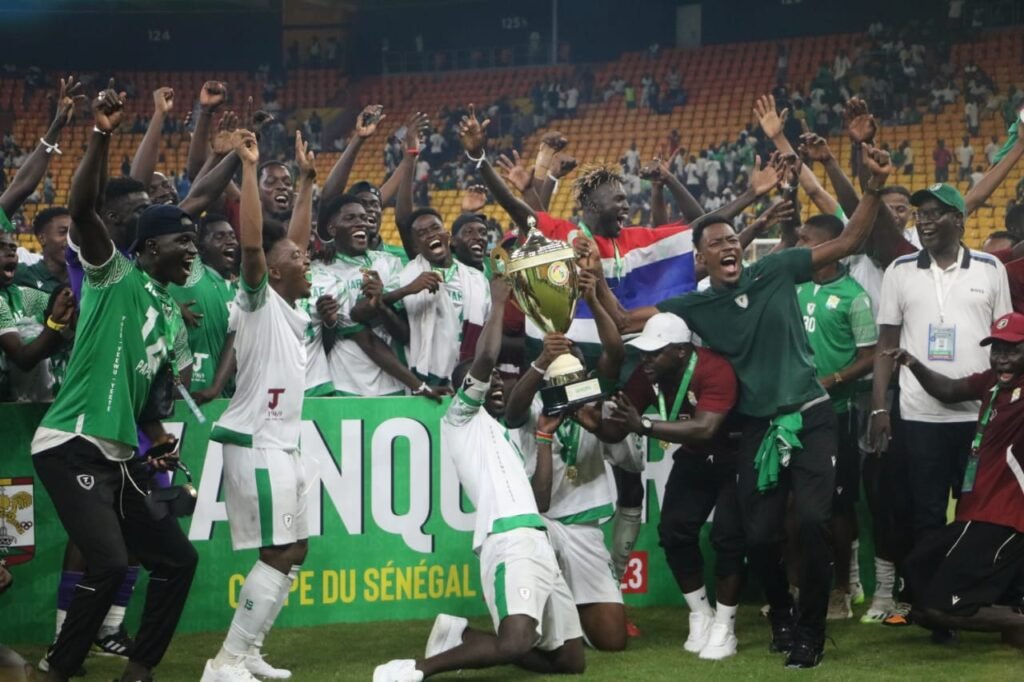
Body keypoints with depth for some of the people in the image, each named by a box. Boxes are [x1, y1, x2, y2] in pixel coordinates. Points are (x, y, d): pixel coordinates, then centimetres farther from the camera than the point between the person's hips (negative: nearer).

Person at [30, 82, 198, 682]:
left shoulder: (173, 317, 18)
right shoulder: (116, 276, -4)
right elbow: (82, 210, -21)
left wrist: (159, 441, 9)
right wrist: (102, 137, -30)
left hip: (121, 458, 9)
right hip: (73, 446, -9)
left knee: (178, 558, 10)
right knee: (109, 564, -20)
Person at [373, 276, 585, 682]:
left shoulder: (501, 435, 32)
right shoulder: (461, 418, 8)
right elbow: (483, 362, -9)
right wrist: (499, 302, 2)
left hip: (537, 541, 9)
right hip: (508, 538, -9)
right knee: (516, 645, -31)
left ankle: (463, 639, 10)